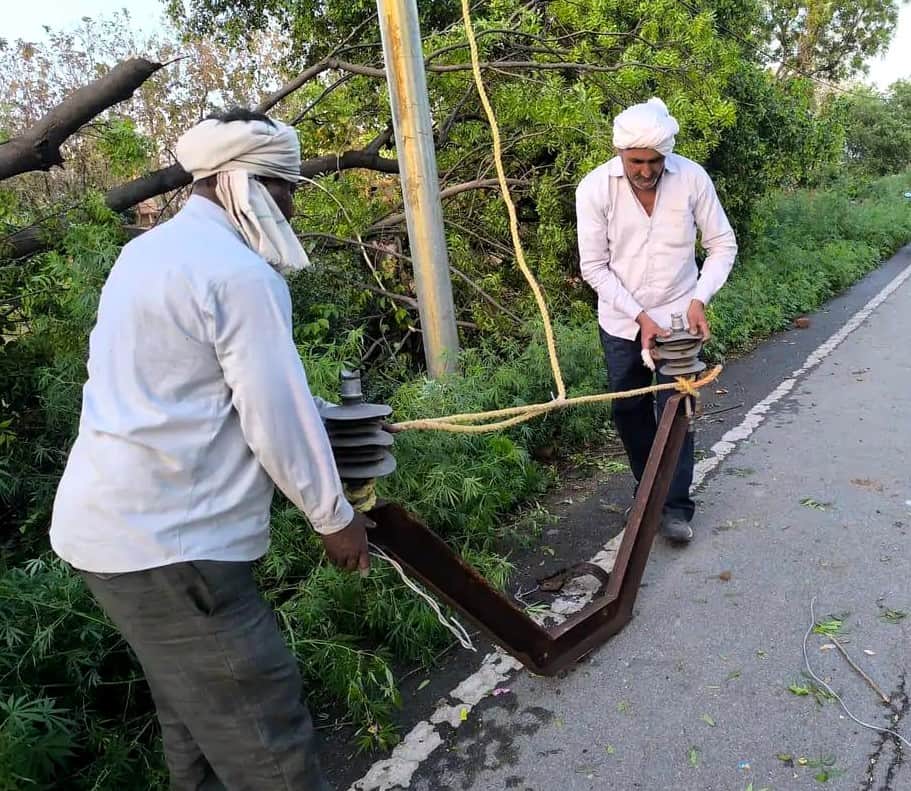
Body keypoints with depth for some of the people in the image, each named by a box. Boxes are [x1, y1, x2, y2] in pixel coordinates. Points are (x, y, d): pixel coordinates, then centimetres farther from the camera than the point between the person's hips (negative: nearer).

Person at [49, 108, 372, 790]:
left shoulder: (151, 250, 13)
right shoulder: (241, 273, -17)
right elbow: (280, 418, -18)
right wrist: (336, 518, -3)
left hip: (115, 521, 10)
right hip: (164, 538, -10)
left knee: (196, 709, 24)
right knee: (262, 730, 0)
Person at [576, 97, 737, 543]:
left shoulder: (692, 178, -14)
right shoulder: (595, 188, -15)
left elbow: (722, 246, -4)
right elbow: (594, 266, -11)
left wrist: (699, 299, -18)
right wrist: (639, 315, -18)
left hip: (677, 316, -1)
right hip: (621, 320, 1)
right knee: (629, 410, 11)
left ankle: (676, 505, 13)